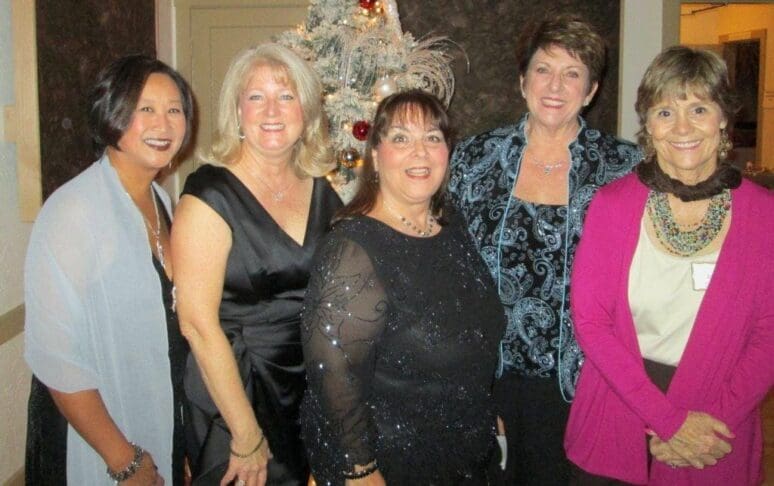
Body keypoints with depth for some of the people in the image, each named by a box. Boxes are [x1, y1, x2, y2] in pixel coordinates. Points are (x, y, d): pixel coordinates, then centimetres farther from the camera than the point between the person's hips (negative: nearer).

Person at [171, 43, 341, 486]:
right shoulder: (211, 196, -15)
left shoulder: (322, 192, 2)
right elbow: (198, 324, -18)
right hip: (235, 396, -5)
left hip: (315, 397, 5)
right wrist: (247, 436, -17)